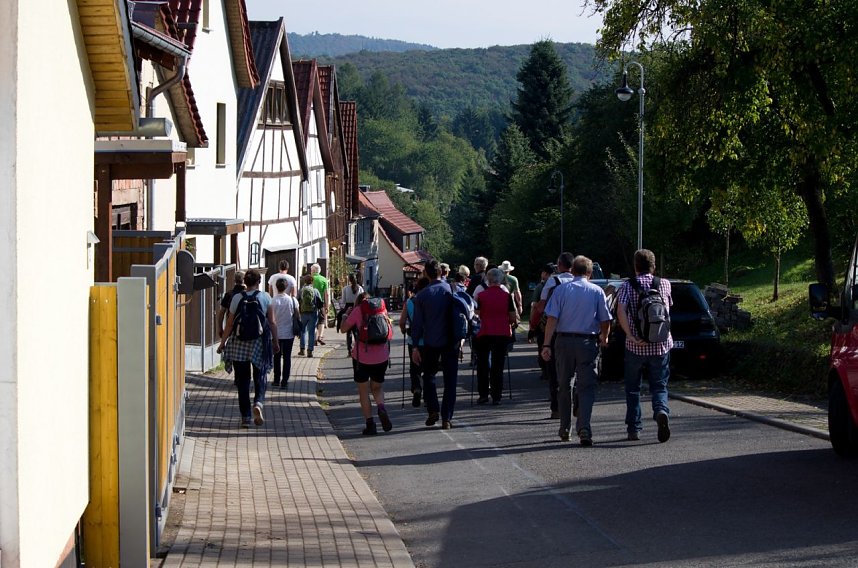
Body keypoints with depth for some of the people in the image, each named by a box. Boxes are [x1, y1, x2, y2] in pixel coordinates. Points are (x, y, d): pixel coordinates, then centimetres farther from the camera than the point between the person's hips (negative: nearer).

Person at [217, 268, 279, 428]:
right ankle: (258, 403, -16)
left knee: (243, 380, 8)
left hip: (239, 343, 1)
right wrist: (275, 341, 10)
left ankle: (245, 417, 7)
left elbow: (230, 323, 1)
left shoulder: (237, 298, -1)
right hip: (260, 343, -1)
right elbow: (272, 322, -1)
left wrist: (223, 342, 10)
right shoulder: (265, 297, -2)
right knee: (260, 377, 11)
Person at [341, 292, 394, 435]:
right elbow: (390, 333, 11)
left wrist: (348, 314, 12)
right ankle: (381, 408, -10)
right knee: (377, 388, 20)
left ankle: (370, 424, 3)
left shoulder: (358, 311, -6)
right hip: (382, 358, 3)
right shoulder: (382, 309, 4)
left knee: (363, 392, 10)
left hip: (362, 357, -3)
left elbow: (344, 328, -1)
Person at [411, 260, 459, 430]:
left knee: (429, 375, 18)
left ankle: (433, 410, 4)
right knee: (450, 380, 5)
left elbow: (417, 323, -3)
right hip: (450, 342, 0)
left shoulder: (422, 295, -5)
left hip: (430, 343, 0)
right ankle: (446, 418, 2)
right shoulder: (451, 290, -4)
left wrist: (416, 346, 1)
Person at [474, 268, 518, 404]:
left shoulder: (481, 296, -5)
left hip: (485, 333, -1)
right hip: (503, 334, 1)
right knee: (498, 366, 6)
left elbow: (477, 314, -1)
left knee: (482, 364, 13)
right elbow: (513, 317, -1)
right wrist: (513, 323, 19)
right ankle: (496, 397, 4)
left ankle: (483, 394, 9)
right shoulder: (507, 296, -4)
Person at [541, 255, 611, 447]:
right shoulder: (597, 292, 1)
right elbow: (605, 320, 1)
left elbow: (552, 318, -7)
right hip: (587, 342, -1)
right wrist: (604, 338, 21)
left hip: (564, 341, 1)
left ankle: (565, 429, 21)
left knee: (565, 386, 14)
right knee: (586, 386, -1)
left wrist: (547, 345, -7)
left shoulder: (561, 289, 1)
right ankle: (584, 427, -17)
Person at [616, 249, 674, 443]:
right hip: (661, 346, 1)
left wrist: (631, 336, -18)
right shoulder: (665, 284, 4)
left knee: (633, 388, 13)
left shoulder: (628, 286, -3)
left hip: (636, 347, -1)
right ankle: (661, 411, -21)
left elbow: (620, 310, -18)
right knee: (659, 386, 9)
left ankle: (634, 428, 11)